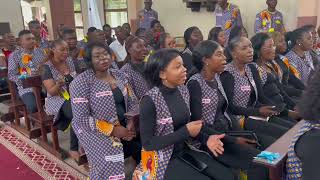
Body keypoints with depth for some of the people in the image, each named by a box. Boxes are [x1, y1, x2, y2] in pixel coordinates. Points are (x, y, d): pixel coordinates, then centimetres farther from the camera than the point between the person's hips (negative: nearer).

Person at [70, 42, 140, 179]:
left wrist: (131, 123, -9)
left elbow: (132, 102, 9)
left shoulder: (119, 75, 7)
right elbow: (82, 118, -16)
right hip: (98, 133, -5)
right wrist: (112, 130, -19)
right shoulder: (81, 82, -11)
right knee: (111, 166, -17)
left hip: (125, 127, 6)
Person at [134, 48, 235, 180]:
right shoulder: (150, 100, -21)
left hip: (185, 151, 6)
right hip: (163, 159, -6)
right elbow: (147, 143, -18)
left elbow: (186, 124, 8)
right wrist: (185, 132, -21)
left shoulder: (183, 90, -1)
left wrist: (205, 138, -10)